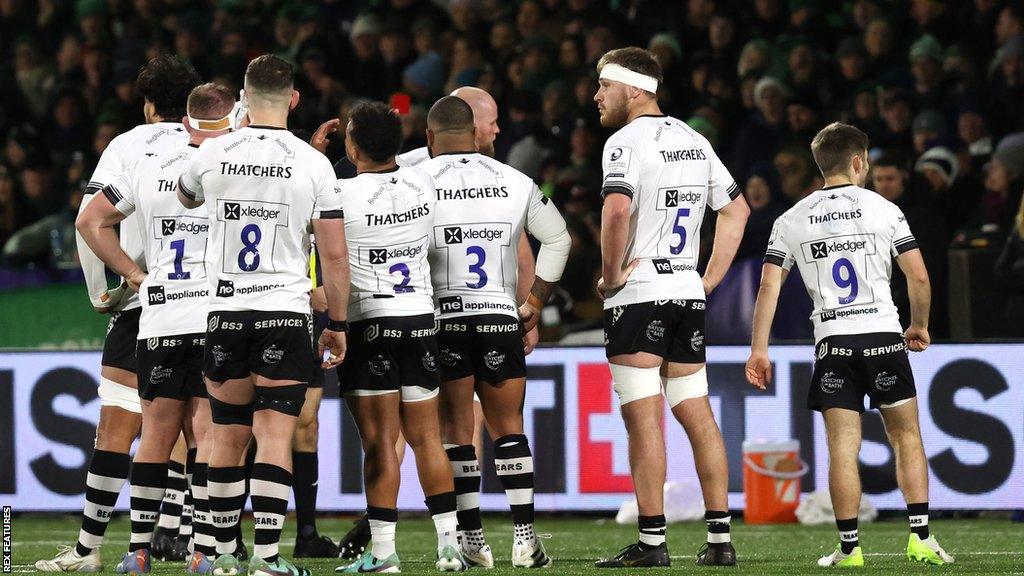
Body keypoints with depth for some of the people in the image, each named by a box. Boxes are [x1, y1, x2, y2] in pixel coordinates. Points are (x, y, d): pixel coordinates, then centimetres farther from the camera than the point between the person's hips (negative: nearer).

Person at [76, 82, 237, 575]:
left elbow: (90, 222, 13)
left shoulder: (150, 170, 7)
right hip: (218, 317, -3)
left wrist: (132, 273, 16)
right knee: (210, 434, -2)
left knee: (156, 435, 10)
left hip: (159, 320, 3)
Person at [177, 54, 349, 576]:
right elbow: (334, 255, -2)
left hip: (225, 313, 2)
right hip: (286, 313, -2)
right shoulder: (313, 164, -5)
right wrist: (337, 324, 8)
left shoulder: (212, 156, -1)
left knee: (228, 437, 10)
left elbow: (184, 198, 23)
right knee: (275, 436, -4)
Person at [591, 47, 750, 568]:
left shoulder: (628, 141, -11)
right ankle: (720, 539, 9)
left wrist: (611, 273, -14)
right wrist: (710, 279, 18)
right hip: (688, 293, 8)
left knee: (644, 420, -7)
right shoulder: (693, 141, 14)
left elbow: (617, 211, -27)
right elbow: (736, 210, 21)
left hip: (638, 294, -8)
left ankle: (652, 542, -8)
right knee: (697, 416, 10)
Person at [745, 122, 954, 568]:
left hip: (833, 342, 1)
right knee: (906, 435, 9)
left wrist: (758, 349, 2)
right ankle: (920, 538, 2)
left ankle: (849, 547, -3)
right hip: (883, 334, -1)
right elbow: (919, 277, 0)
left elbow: (769, 286, 0)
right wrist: (919, 326, 16)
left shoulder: (791, 221, 6)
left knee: (843, 448, -1)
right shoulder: (883, 210, 2)